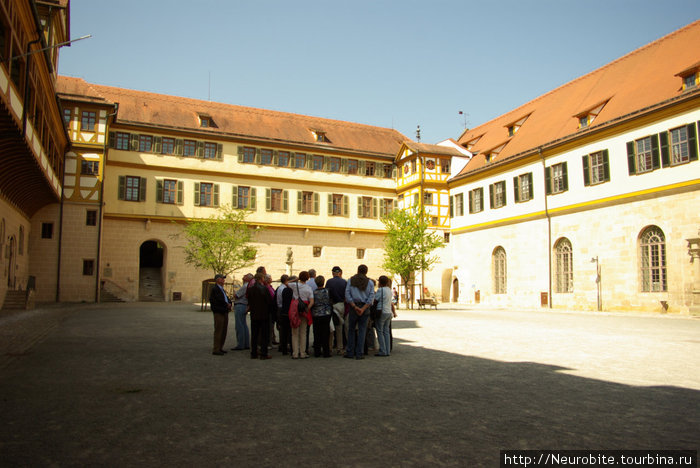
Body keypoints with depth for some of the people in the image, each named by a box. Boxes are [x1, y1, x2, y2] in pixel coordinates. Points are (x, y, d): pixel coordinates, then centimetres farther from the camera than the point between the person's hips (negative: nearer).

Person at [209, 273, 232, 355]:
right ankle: (216, 350, -1)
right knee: (218, 331, -6)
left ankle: (220, 348, 21)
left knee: (224, 331, 12)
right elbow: (216, 301, -18)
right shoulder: (214, 289, -9)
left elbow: (227, 299, 23)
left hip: (225, 312, 9)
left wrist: (229, 304, 1)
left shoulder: (222, 289, 21)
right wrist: (226, 305, -10)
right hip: (218, 313, -9)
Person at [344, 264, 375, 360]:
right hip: (365, 307, 0)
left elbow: (347, 295, -5)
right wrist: (363, 309, -11)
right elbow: (371, 297, -5)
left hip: (353, 307, 0)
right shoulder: (370, 282, 4)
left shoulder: (351, 280, 4)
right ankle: (359, 354, 3)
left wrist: (355, 307, -8)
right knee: (362, 330, 4)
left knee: (351, 329, 10)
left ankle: (350, 352, 10)